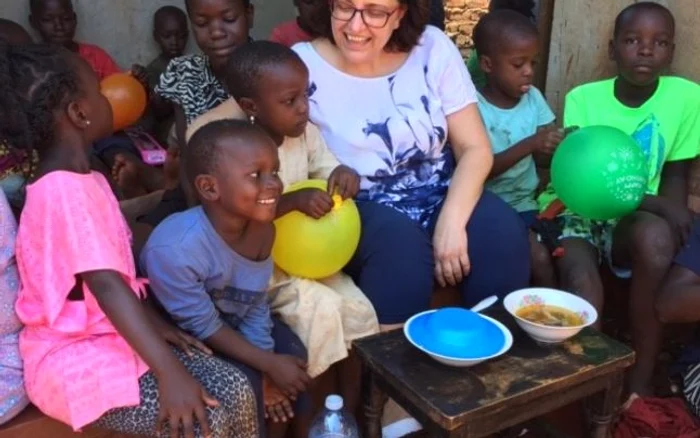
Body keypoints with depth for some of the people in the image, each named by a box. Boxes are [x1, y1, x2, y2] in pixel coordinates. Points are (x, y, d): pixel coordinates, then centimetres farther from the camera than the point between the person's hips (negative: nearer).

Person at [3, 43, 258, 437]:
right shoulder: (65, 190, -21)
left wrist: (155, 322, 4)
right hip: (74, 356, -9)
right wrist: (169, 373, -34)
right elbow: (106, 285, -30)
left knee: (236, 390, -4)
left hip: (112, 338, 9)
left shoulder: (83, 180, 11)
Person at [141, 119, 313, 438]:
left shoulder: (261, 230, -16)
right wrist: (268, 366, -21)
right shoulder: (175, 249, -37)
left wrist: (267, 371, -15)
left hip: (231, 319, 6)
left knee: (294, 357, -3)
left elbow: (256, 308, -8)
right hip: (178, 335, -6)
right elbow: (204, 326, -26)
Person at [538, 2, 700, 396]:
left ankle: (641, 379, -16)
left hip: (633, 222, 2)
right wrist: (657, 205, -26)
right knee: (584, 293, -30)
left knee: (655, 236, -33)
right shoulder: (583, 99, -11)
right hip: (576, 212, -1)